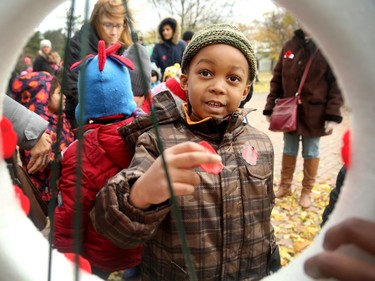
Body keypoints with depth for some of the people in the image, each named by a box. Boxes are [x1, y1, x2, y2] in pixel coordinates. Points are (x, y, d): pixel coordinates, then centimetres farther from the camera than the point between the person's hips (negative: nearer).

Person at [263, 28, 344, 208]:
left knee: (311, 153, 9)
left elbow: (337, 83, -8)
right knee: (288, 150, 14)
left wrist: (333, 115, -16)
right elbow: (277, 79, 6)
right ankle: (285, 185, 31)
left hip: (314, 113, -3)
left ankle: (307, 191, 27)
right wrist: (270, 108, 2)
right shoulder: (289, 46, 4)